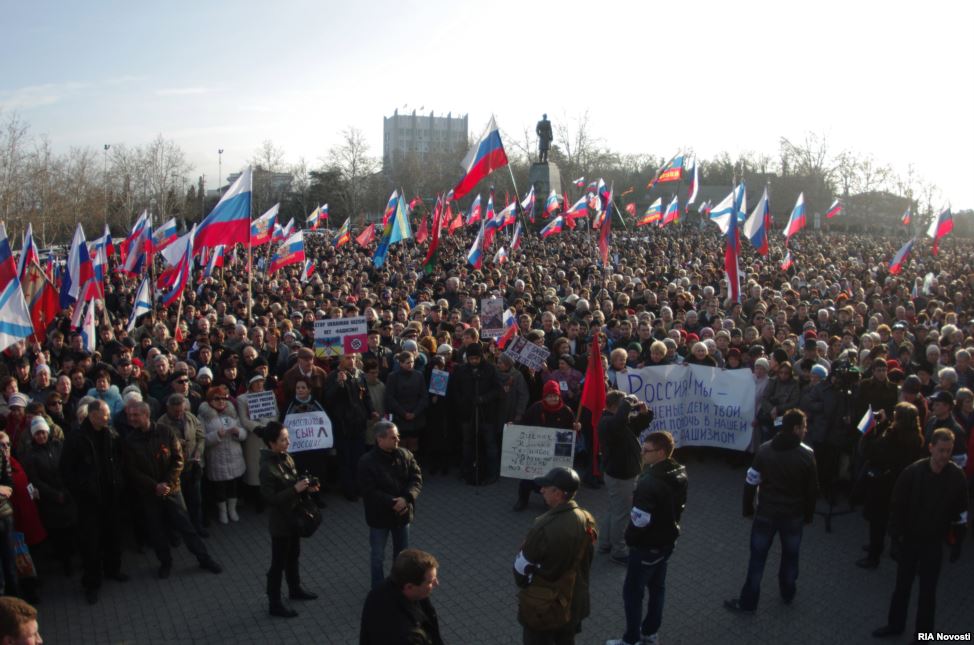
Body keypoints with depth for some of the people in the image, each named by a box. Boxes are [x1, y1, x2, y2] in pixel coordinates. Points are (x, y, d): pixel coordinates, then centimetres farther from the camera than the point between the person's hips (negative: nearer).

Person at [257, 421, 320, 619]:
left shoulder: (286, 458, -1)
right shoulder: (267, 468, -26)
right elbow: (270, 499, -25)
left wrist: (307, 487, -6)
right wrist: (296, 489, -28)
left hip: (294, 516, 8)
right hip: (280, 521, -8)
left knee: (293, 556, 25)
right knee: (279, 562, 7)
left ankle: (295, 589, 45)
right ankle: (274, 604, 22)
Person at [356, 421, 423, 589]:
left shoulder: (405, 455, -6)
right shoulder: (367, 461, -19)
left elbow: (417, 479, -7)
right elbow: (368, 491, -21)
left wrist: (406, 498, -24)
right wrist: (392, 503, -26)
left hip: (402, 513, 4)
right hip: (379, 516, -4)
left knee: (402, 554, 20)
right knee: (377, 556, 11)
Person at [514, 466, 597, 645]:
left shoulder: (544, 527, -31)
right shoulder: (588, 520, -11)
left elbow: (522, 565, -17)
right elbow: (587, 559, 4)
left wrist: (524, 585, 4)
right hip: (574, 600, 6)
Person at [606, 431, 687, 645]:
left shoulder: (650, 482, -31)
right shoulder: (680, 475, -2)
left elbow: (640, 520, -28)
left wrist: (630, 538, -9)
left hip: (647, 545, -9)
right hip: (667, 540, 9)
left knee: (632, 591, 7)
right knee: (657, 586, 21)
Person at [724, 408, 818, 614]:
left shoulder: (765, 449, -10)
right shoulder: (807, 454, -12)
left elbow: (751, 483, -6)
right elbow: (812, 489, -3)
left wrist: (748, 508, 7)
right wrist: (808, 514, 11)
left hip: (766, 513, 0)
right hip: (794, 515, 0)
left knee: (757, 558, 9)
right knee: (790, 556, 22)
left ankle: (748, 602, 17)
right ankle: (788, 594, 42)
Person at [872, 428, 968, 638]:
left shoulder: (957, 476, -14)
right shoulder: (913, 471, -15)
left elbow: (960, 513, -5)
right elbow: (897, 504, -7)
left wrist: (957, 544, -2)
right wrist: (896, 532, -10)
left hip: (934, 543, -1)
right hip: (909, 538, 1)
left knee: (927, 590, 11)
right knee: (902, 584, 17)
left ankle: (923, 634, 27)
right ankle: (895, 624, 35)